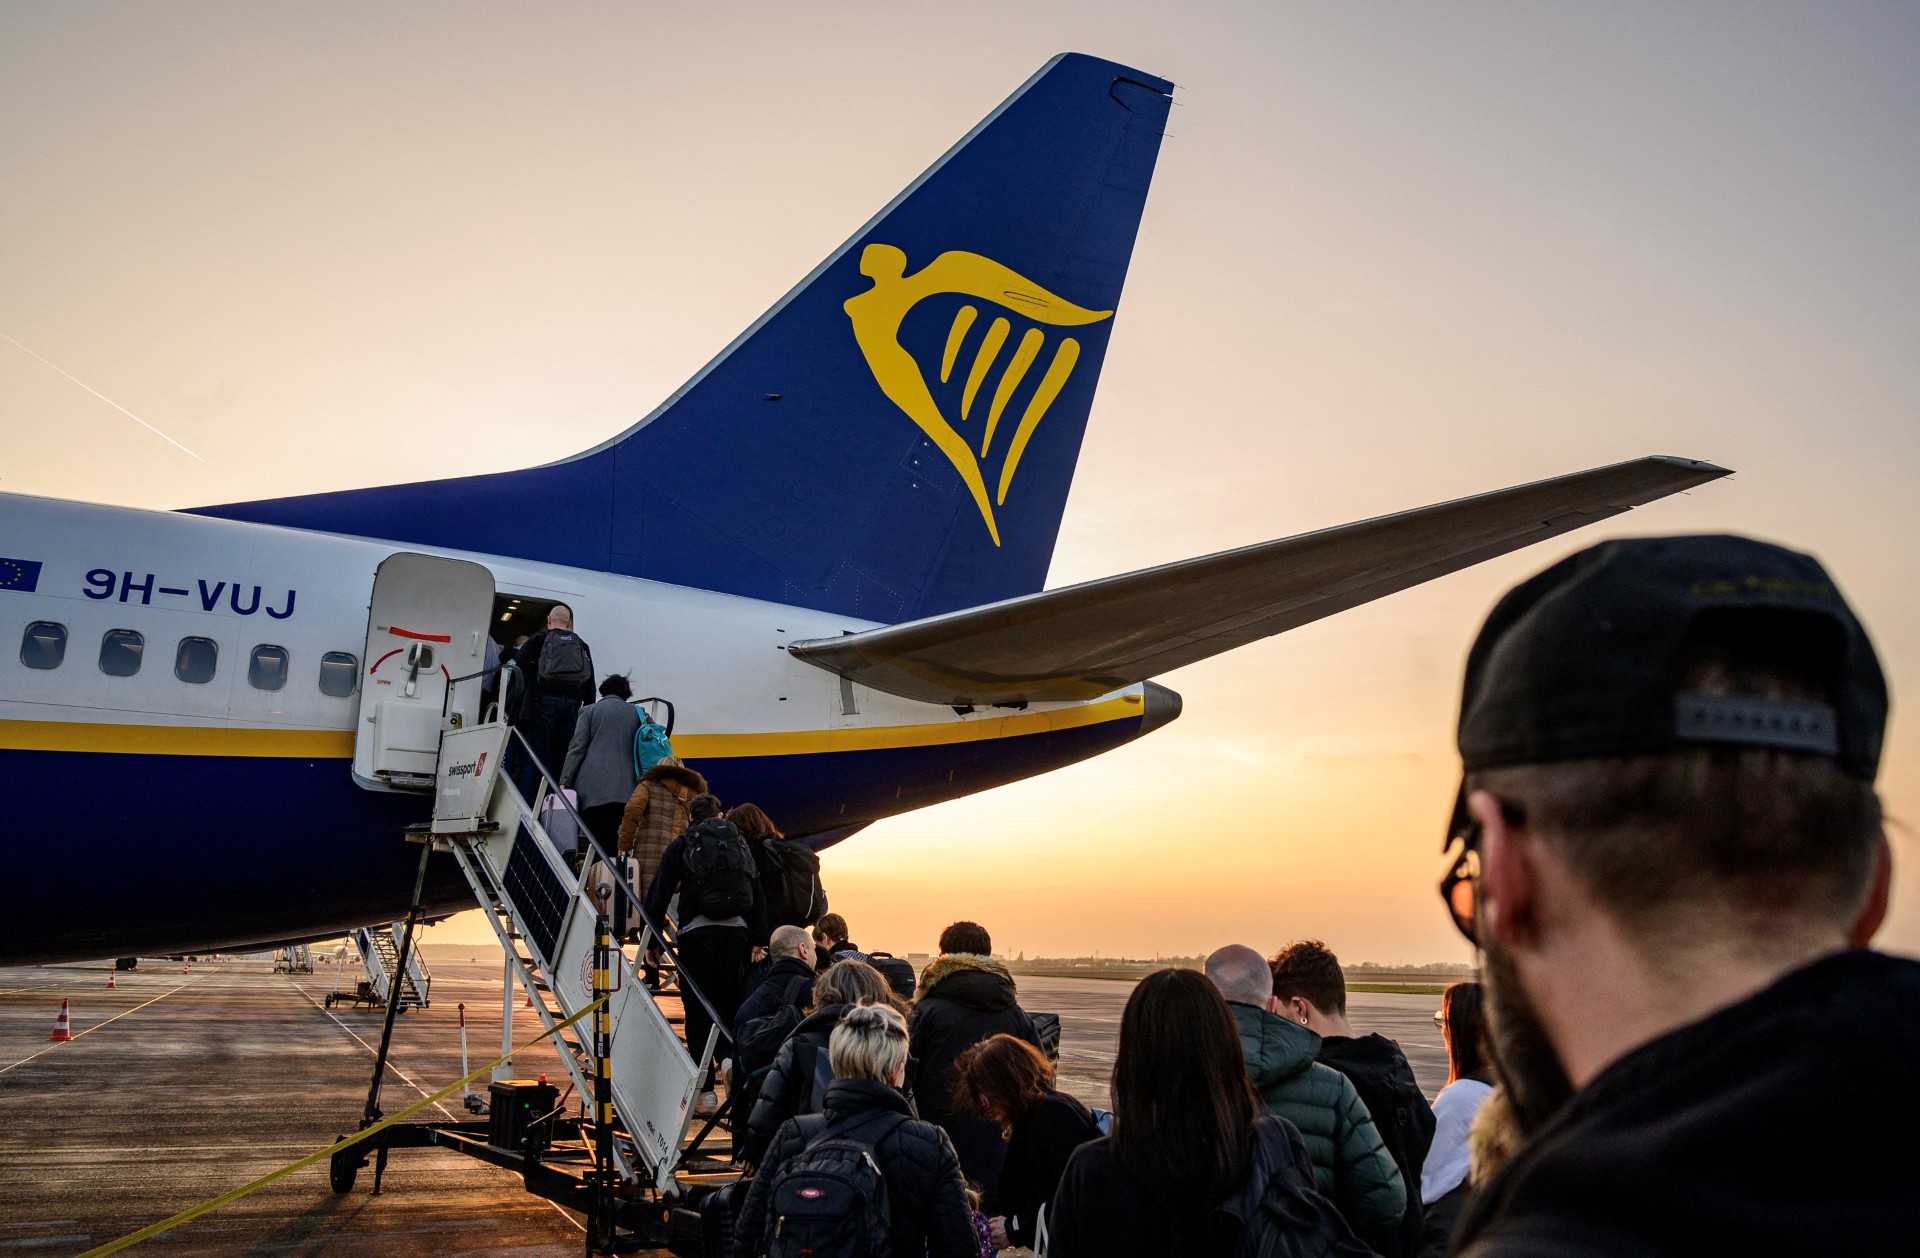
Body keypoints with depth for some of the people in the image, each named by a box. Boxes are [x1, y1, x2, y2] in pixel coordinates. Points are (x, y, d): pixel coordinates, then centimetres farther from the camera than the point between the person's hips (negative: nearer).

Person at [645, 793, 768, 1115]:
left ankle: (704, 1090, 1)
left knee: (698, 1012, 2)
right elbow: (758, 897, 14)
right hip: (736, 930, 3)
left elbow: (659, 895, 2)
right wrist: (759, 940, 16)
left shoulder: (681, 846, 8)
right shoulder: (740, 844, 16)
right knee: (730, 1007, 12)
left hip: (697, 931, -3)